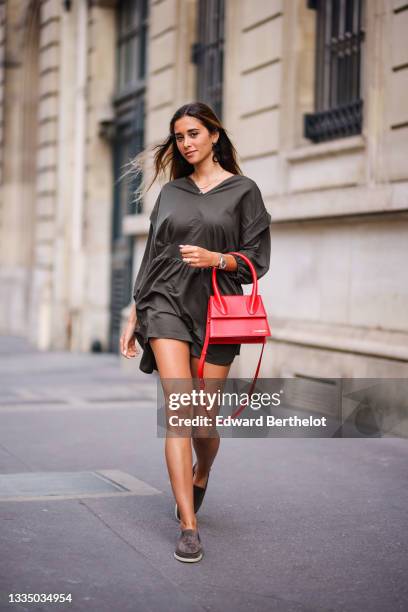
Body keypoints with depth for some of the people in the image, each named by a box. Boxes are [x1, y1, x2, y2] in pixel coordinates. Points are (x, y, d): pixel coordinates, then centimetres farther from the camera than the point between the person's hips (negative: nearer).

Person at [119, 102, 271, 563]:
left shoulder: (243, 191, 4)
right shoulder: (171, 192, 14)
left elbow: (257, 258, 1)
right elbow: (152, 256, 16)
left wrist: (215, 258, -16)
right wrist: (134, 316, 13)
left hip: (216, 309, -1)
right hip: (166, 303, 1)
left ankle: (200, 475, 39)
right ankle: (188, 527, -14)